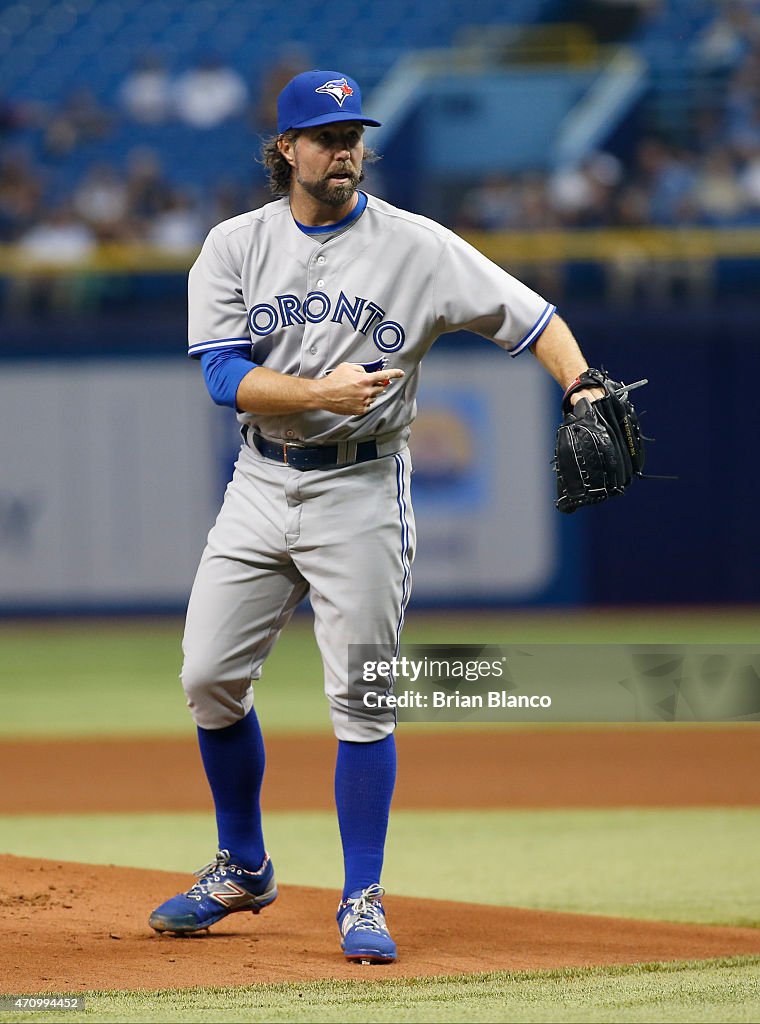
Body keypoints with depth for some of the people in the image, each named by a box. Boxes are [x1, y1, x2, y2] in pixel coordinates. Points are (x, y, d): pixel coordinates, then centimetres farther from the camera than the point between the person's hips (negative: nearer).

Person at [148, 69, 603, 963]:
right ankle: (242, 870, 22)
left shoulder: (416, 246, -5)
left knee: (360, 703, -5)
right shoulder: (236, 247, 0)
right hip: (261, 484, 3)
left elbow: (530, 317, -9)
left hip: (361, 492, -3)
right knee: (209, 678, 4)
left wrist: (583, 385, -28)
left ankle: (362, 901, 4)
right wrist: (322, 392, -26)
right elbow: (225, 377, -10)